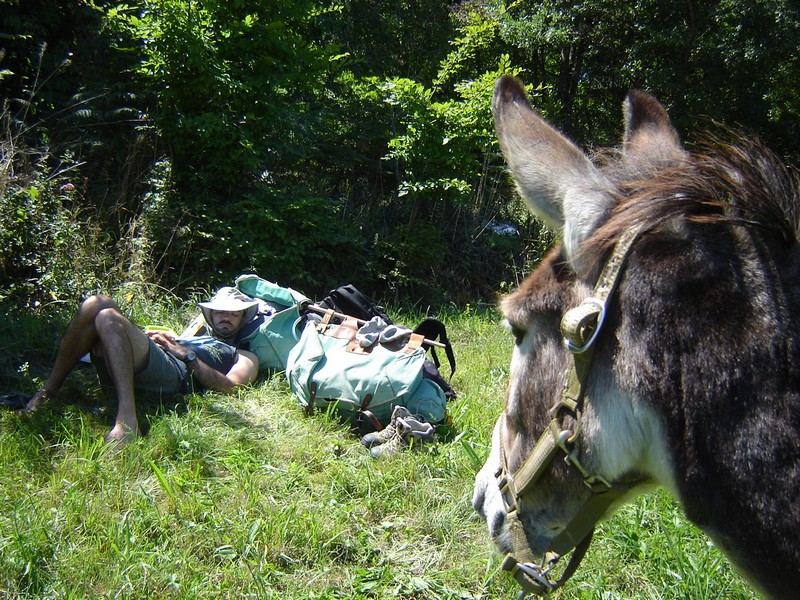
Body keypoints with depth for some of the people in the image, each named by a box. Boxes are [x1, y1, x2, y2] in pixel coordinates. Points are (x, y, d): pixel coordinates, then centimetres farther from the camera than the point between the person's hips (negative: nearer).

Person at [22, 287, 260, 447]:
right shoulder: (191, 337, 44)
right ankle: (45, 393, -20)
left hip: (175, 373, -5)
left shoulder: (244, 357, 28)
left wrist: (187, 355, 1)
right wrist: (155, 337, 8)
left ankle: (127, 421, -44)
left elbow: (231, 387, 3)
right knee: (98, 304, -16)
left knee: (108, 317, -27)